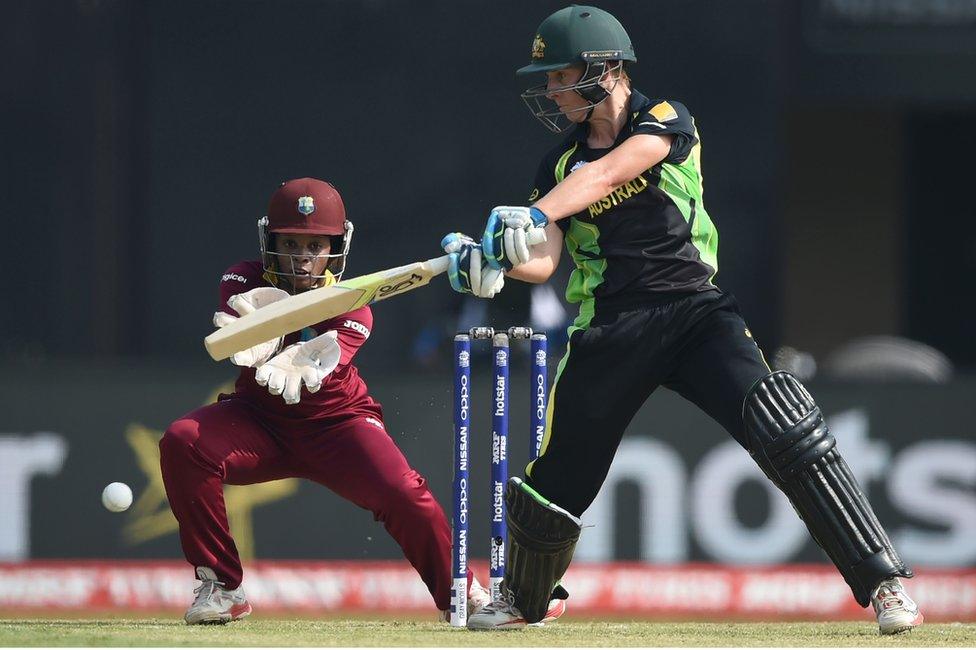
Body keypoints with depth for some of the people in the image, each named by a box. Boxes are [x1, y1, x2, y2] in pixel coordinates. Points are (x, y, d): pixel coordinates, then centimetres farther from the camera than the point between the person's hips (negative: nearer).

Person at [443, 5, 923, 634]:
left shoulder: (666, 121, -3)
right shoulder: (561, 163, 12)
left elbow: (606, 175, -22)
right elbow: (542, 262, 2)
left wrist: (534, 213, -38)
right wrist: (491, 258, -20)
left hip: (696, 310, -4)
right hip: (611, 332, 4)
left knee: (789, 434, -22)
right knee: (557, 476, 8)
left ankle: (883, 583, -21)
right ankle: (523, 600, 37)